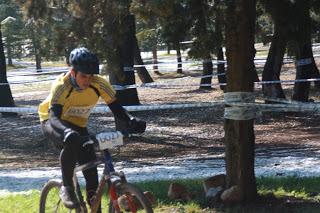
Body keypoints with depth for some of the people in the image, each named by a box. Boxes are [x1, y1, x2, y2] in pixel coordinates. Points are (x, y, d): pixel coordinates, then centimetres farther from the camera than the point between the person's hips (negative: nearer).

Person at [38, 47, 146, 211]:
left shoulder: (99, 83, -21)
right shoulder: (61, 85, -32)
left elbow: (116, 108, -19)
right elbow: (54, 116, -42)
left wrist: (131, 121, -40)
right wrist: (68, 131, -63)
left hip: (78, 125, 4)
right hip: (53, 123, -4)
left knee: (90, 166, -9)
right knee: (71, 142, -36)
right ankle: (66, 188, -19)